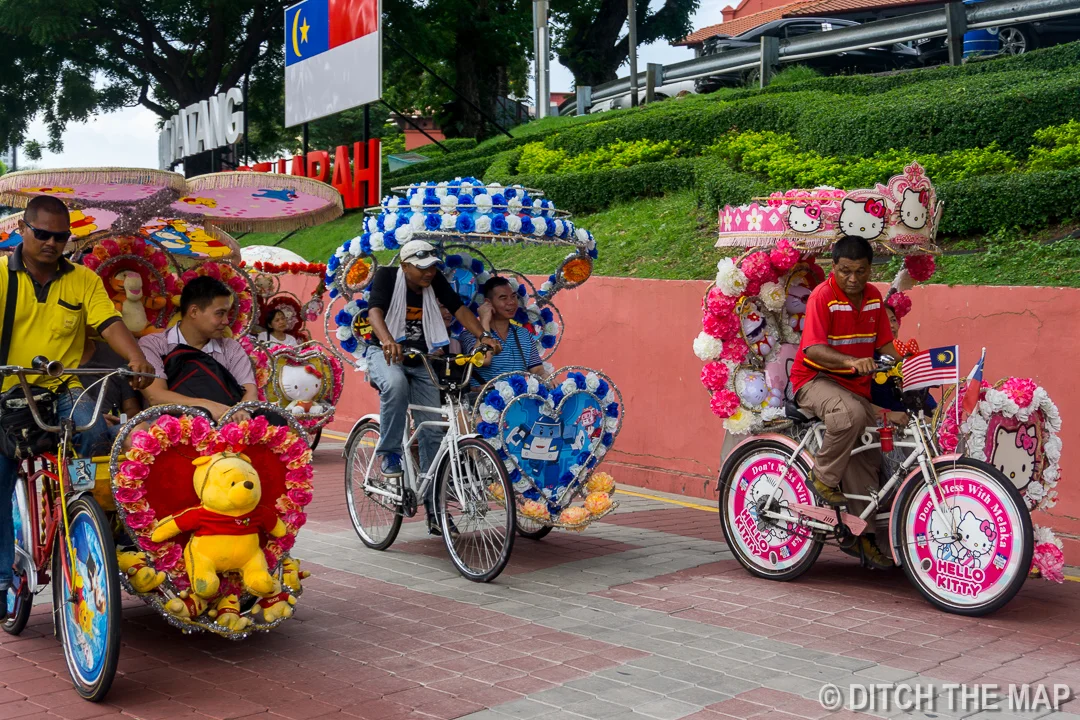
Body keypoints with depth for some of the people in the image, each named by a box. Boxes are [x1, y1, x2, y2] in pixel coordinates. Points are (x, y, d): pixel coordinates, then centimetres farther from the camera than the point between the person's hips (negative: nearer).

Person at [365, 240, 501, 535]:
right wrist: (387, 340, -52)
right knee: (395, 384, -40)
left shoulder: (435, 280, -4)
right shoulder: (387, 277, -16)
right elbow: (375, 311, -31)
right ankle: (388, 453, -20)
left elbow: (458, 308, -12)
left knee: (432, 431, -2)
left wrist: (483, 336, -30)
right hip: (386, 353, -4)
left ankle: (435, 506, 6)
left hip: (422, 359, 4)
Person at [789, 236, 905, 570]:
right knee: (850, 413, -39)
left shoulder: (874, 297, 5)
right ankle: (823, 477, -18)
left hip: (857, 385, 7)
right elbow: (813, 349, -26)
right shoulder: (822, 296, -15)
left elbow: (884, 344, 11)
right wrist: (851, 361, -43)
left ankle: (866, 535, 14)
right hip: (816, 380, -7)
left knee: (868, 459, 3)